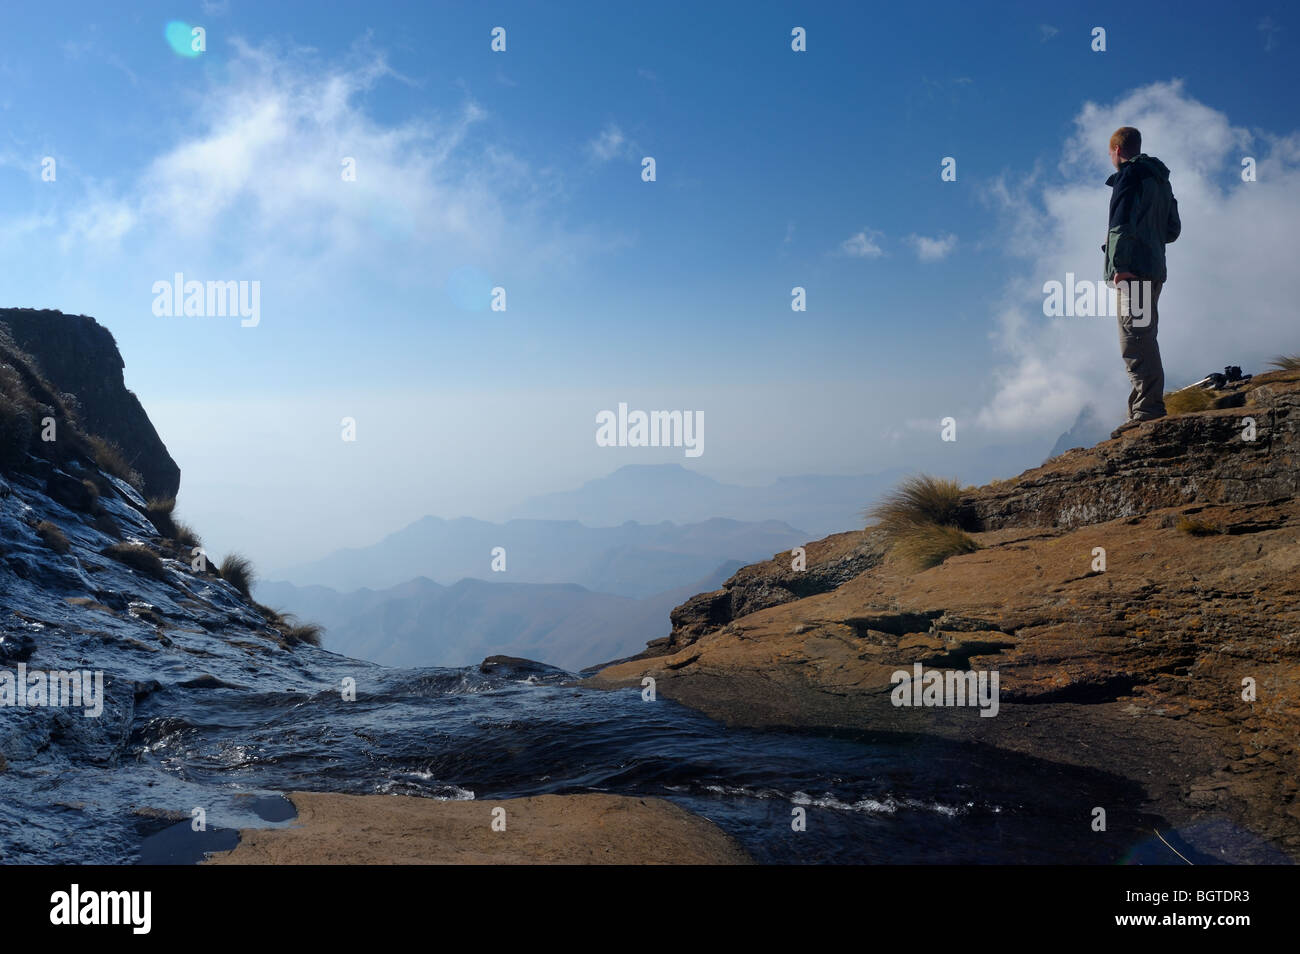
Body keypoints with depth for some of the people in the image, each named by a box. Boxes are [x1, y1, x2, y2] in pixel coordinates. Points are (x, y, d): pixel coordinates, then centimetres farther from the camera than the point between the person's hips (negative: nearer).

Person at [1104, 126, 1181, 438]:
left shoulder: (1130, 175, -5)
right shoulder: (1160, 180, 23)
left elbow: (1124, 222, -18)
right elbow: (1173, 229, 24)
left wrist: (1121, 265, -20)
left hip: (1133, 271, -10)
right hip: (1155, 269, 10)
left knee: (1135, 341, -13)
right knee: (1143, 340, 13)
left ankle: (1147, 410, -19)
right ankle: (1149, 409, 15)